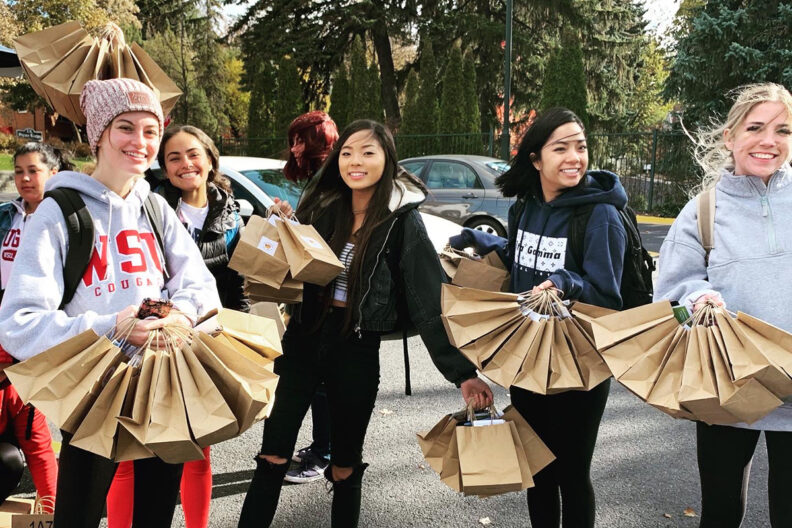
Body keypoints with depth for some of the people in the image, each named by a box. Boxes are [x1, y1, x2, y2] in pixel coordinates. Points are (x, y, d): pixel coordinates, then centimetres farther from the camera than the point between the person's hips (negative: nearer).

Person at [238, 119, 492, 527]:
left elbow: (430, 301, -14)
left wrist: (463, 371, -19)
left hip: (357, 349, -3)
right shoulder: (321, 207, 2)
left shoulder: (402, 221, -10)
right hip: (303, 339, 3)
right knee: (272, 456, 6)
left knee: (345, 467, 12)